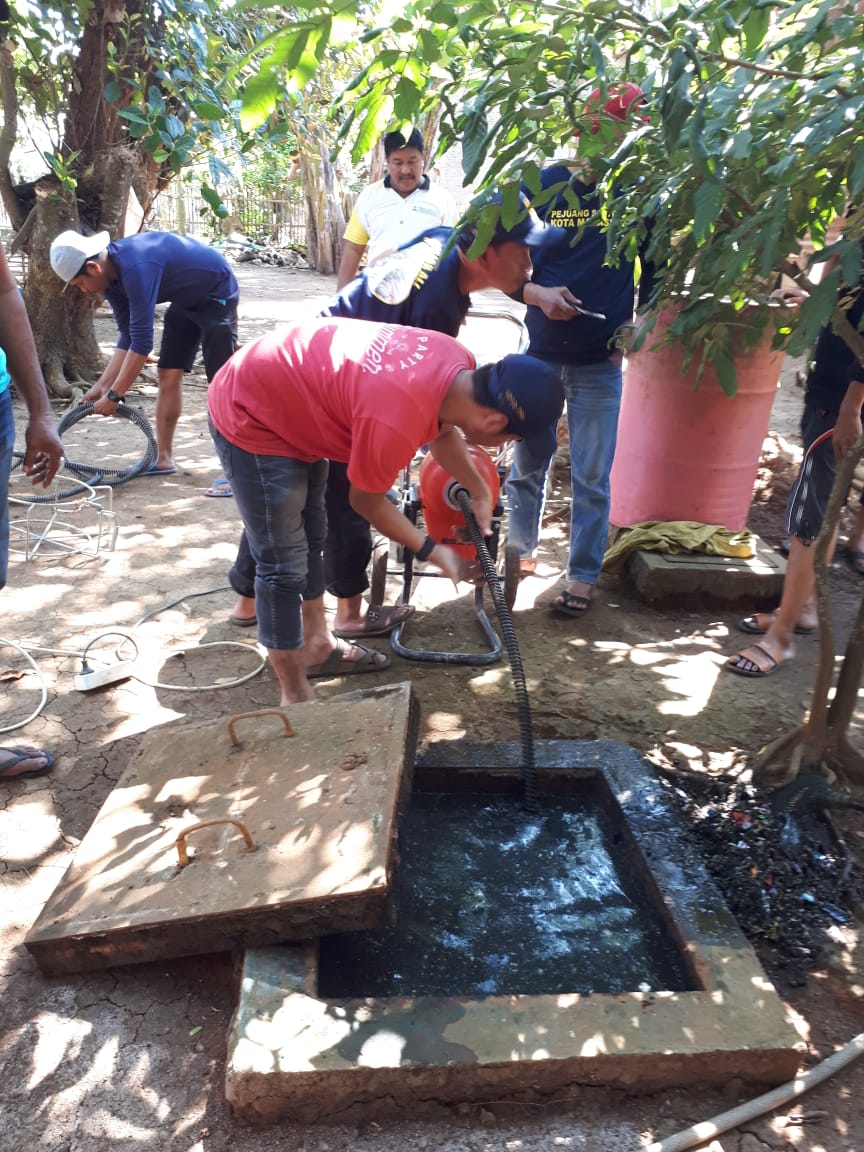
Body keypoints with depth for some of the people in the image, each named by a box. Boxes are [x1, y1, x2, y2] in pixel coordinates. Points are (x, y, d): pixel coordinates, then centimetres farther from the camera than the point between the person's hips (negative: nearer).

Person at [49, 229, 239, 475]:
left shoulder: (136, 268, -34)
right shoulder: (110, 274, -5)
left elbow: (142, 342, -34)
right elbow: (128, 337, -1)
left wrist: (113, 396, -27)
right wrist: (101, 386, -8)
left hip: (217, 294, -9)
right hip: (186, 300, 9)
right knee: (168, 377, 4)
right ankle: (164, 459, 10)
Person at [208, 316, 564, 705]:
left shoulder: (461, 365, -12)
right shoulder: (396, 422, -36)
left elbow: (442, 429, 11)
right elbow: (366, 501, -17)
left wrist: (479, 491, 6)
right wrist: (431, 551, -6)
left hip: (292, 397, 10)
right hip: (251, 417, -9)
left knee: (309, 538, 21)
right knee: (284, 565, -5)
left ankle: (318, 645, 39)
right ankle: (295, 698, 9)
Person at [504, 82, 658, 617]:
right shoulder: (542, 185, 2)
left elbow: (654, 268, 9)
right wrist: (538, 294, -14)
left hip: (601, 362, -1)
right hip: (539, 351, 1)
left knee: (592, 476, 2)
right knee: (527, 462, 11)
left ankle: (583, 576, 15)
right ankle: (522, 552, 31)